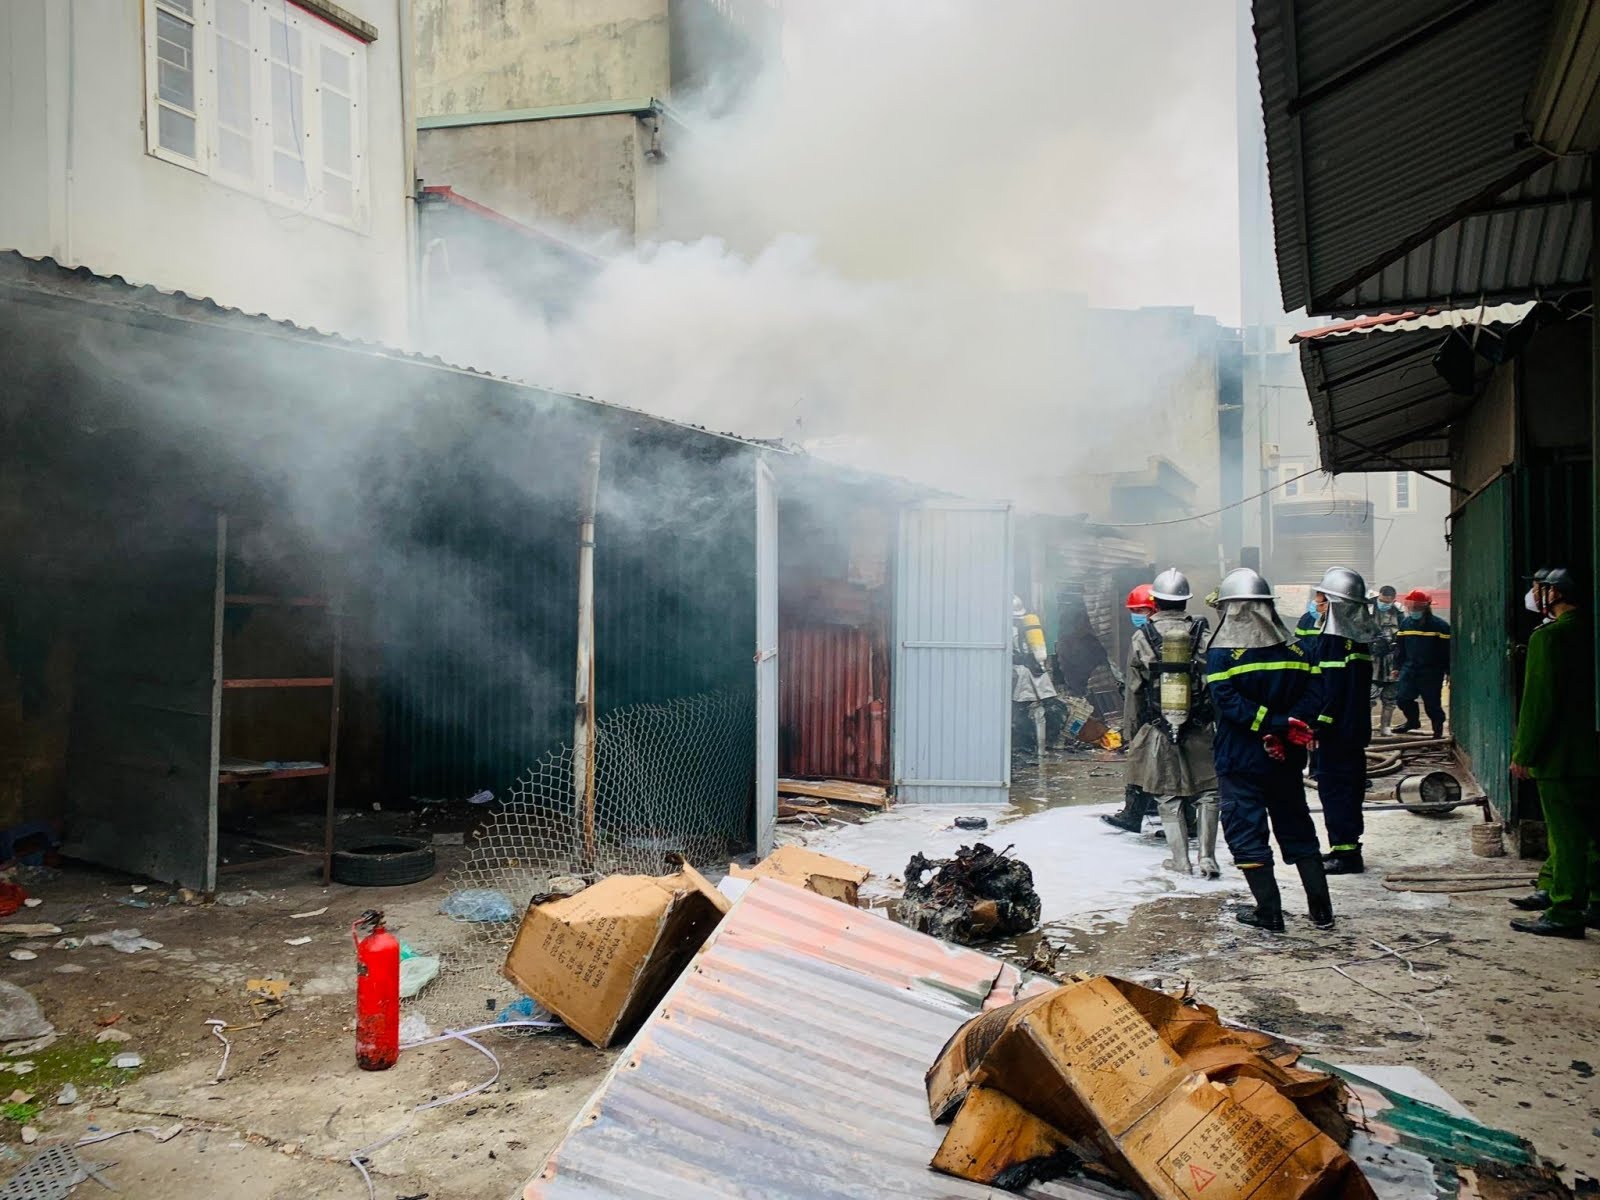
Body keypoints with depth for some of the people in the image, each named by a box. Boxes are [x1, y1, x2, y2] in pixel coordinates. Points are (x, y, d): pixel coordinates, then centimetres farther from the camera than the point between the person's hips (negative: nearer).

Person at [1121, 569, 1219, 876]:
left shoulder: (1142, 637, -3)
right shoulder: (1202, 633, -2)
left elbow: (1134, 690, 1)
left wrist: (1129, 732, 9)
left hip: (1157, 729, 0)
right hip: (1199, 729, 1)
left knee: (1168, 797, 7)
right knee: (1206, 792, 10)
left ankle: (1180, 859, 9)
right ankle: (1207, 857, 6)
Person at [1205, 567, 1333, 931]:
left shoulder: (1222, 652, -11)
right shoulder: (1293, 649, 2)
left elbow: (1228, 703, -20)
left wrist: (1276, 724, -20)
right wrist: (1281, 732, -10)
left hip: (1239, 761, -4)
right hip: (1285, 760, 5)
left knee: (1246, 833, 5)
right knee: (1298, 831, 15)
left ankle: (1269, 912, 7)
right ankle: (1321, 910, 19)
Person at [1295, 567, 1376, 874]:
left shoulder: (1334, 639, -17)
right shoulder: (1358, 637, 10)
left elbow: (1330, 690, -21)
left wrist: (1314, 723, -16)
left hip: (1334, 730, -9)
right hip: (1355, 727, 9)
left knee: (1333, 786, -2)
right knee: (1350, 785, 15)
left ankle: (1344, 851, 3)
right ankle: (1348, 848, 24)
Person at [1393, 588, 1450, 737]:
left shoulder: (1440, 626, -7)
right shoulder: (1405, 624, 8)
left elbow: (1447, 651, -6)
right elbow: (1399, 648, 15)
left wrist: (1449, 672, -6)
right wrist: (1397, 667, 12)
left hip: (1431, 672, -4)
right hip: (1410, 669, 5)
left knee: (1432, 703, 0)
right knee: (1402, 698, 1)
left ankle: (1438, 729, 18)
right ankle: (1413, 721, 26)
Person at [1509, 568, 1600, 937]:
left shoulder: (1548, 636, -16)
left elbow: (1538, 700, -17)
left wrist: (1523, 753, -11)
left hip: (1558, 755, -8)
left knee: (1565, 836, -3)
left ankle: (1565, 914, 2)